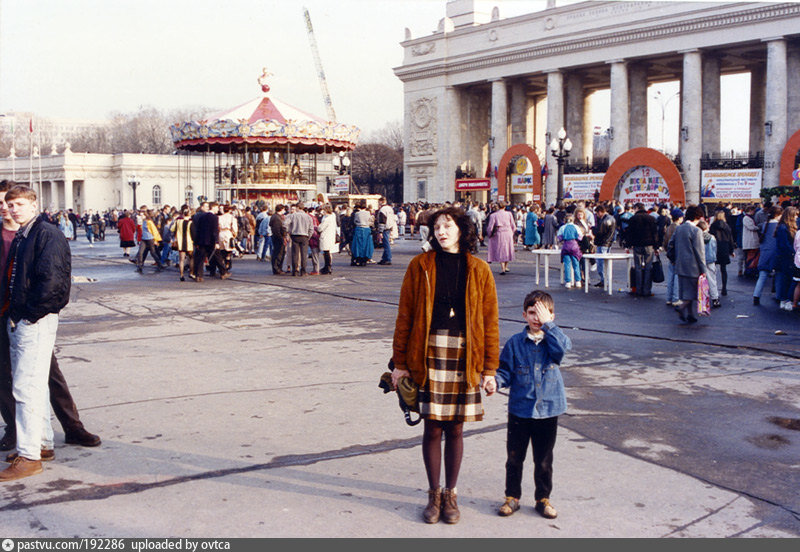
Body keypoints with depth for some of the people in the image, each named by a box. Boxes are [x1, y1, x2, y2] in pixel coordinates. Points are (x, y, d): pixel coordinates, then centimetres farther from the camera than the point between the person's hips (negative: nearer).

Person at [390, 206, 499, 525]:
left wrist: (489, 367, 1)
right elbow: (405, 316, 3)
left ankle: (450, 494, 24)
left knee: (455, 428, 9)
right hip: (429, 355, -1)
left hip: (465, 358, 1)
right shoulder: (420, 266, 1)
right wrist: (400, 361, 1)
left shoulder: (479, 270, 3)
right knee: (433, 427, 5)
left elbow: (490, 321, 5)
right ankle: (434, 495, 21)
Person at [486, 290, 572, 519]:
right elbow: (505, 370, 2)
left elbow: (561, 349, -22)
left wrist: (547, 324, -20)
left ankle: (543, 498, 27)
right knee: (514, 457, 9)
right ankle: (512, 497, 25)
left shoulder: (555, 339, 1)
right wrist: (495, 382, -18)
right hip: (519, 409, 0)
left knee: (543, 459, 11)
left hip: (548, 409, 0)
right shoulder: (515, 342, 0)